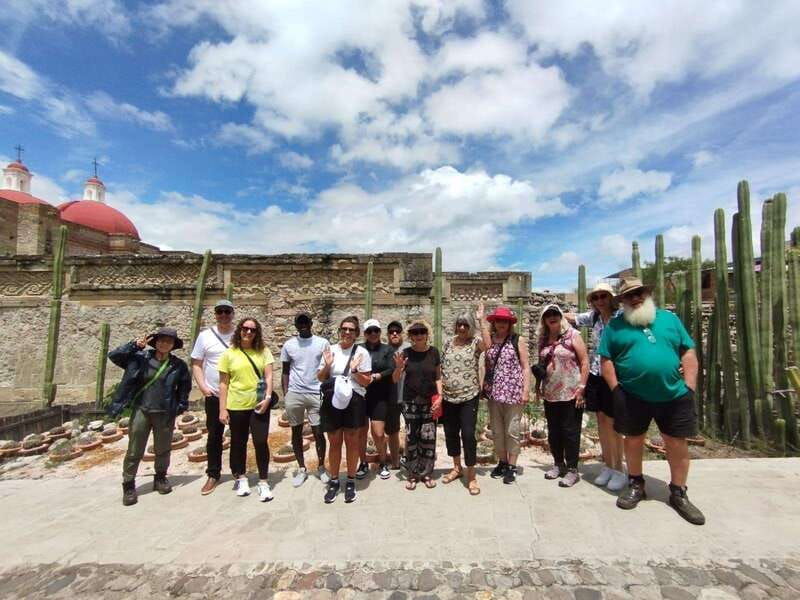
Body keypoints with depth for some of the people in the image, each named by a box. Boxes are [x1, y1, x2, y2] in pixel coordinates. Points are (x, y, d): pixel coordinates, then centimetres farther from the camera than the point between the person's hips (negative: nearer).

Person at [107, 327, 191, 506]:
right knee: (134, 451, 6)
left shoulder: (178, 365, -2)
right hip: (141, 411, -1)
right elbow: (114, 356, -7)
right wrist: (134, 345, -17)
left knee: (163, 450, 14)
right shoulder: (141, 357, -4)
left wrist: (181, 406, 4)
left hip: (165, 414, 1)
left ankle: (160, 479, 35)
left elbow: (185, 386, 9)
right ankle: (128, 486, 23)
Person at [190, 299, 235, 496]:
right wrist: (203, 387, -9)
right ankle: (213, 474, 25)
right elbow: (196, 364, 3)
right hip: (214, 395, 0)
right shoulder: (205, 336, 0)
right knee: (214, 435, 10)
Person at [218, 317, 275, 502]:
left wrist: (267, 397, -15)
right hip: (236, 406, 1)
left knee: (261, 442, 0)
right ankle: (241, 478, 35)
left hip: (259, 404, 0)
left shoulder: (263, 351, 1)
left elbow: (269, 376, -3)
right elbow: (223, 383, 1)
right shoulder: (229, 354, 0)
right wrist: (222, 409, -2)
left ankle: (263, 482, 14)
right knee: (238, 443, 15)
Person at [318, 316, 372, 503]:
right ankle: (334, 481, 29)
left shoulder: (361, 352, -3)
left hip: (353, 400, -2)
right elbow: (320, 378, 8)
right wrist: (327, 366, -10)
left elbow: (367, 381, -3)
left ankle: (351, 482, 27)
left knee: (351, 442, 9)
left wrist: (355, 371, -19)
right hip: (332, 400, 2)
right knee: (334, 442, 12)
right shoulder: (330, 350, 4)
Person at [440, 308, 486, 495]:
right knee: (450, 433, 14)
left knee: (468, 434, -5)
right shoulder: (448, 343, 6)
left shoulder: (476, 342, -5)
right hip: (448, 397, 4)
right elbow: (441, 369, 9)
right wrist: (439, 391, 3)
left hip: (469, 396, -4)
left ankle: (471, 476, 11)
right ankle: (457, 467, 35)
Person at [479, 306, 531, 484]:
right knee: (497, 431, 13)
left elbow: (525, 367, -2)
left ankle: (511, 467, 20)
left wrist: (526, 390, -9)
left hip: (513, 392, -3)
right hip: (494, 392, 4)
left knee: (512, 431, 4)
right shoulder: (489, 340, 6)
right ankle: (502, 462, 30)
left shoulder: (518, 340, -1)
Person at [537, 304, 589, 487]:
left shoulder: (572, 335, -6)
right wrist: (538, 386, 12)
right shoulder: (544, 340, 8)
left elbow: (585, 362, -9)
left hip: (570, 393, -5)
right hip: (550, 394, 5)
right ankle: (558, 464, 30)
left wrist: (581, 387, -14)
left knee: (570, 432, 3)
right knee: (553, 431, 14)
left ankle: (572, 470, 16)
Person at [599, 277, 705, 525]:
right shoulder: (615, 325, 0)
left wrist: (689, 387, -1)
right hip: (633, 396, -1)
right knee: (633, 441, 11)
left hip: (674, 395, 2)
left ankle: (679, 494, 28)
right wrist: (616, 389, -9)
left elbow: (688, 353, 6)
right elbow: (606, 359, -2)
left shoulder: (669, 318, 7)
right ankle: (636, 486, 31)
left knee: (678, 444, 9)